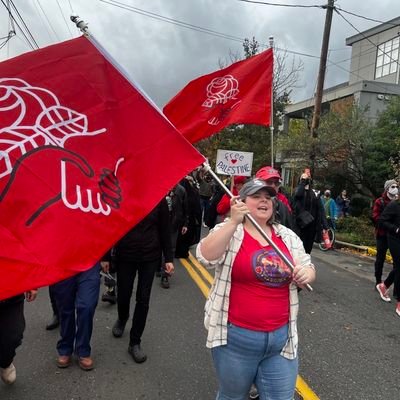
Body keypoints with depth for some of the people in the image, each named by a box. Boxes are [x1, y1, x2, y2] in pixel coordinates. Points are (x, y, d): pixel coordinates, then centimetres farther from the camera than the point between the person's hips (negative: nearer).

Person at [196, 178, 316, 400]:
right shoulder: (229, 231, -6)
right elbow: (206, 257, -23)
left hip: (281, 336, 3)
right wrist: (234, 222, -29)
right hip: (236, 336, -3)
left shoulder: (288, 236, 6)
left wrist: (306, 274, -11)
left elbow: (308, 270, 12)